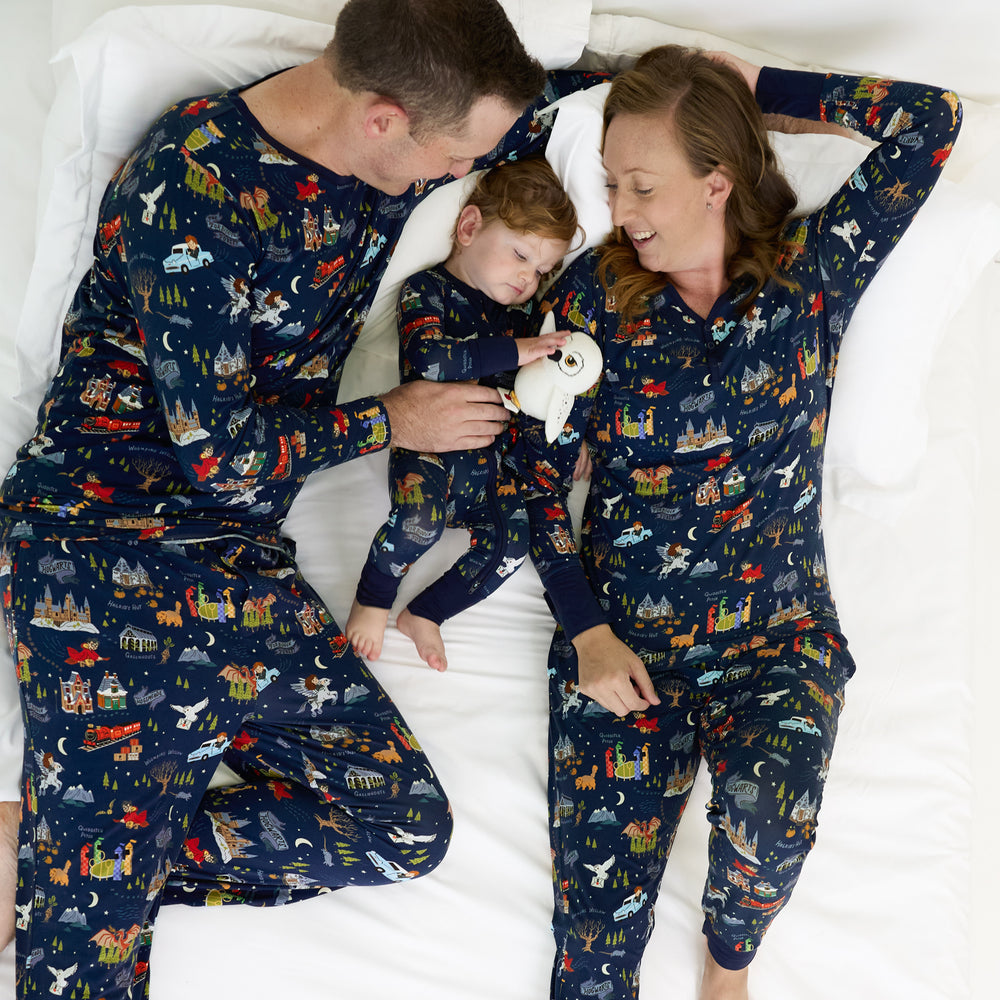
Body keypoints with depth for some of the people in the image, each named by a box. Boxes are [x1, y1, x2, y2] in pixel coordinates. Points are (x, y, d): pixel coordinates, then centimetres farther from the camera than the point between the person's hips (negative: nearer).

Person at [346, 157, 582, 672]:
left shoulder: (521, 311, 19)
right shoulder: (427, 290, -3)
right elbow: (430, 358, -23)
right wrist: (513, 352, -26)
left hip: (491, 462, 7)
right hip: (429, 449, -7)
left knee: (524, 530, -17)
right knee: (422, 519, -33)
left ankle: (426, 613, -5)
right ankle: (372, 600, -4)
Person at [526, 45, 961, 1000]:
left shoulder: (812, 268, -1)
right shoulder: (590, 293, 0)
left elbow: (932, 120, -11)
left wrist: (755, 86, -4)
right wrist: (586, 631, -6)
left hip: (779, 632, 0)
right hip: (621, 637, 1)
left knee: (766, 805, -30)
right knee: (597, 911, -17)